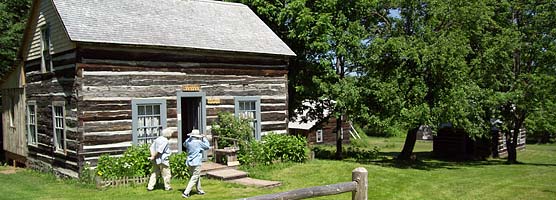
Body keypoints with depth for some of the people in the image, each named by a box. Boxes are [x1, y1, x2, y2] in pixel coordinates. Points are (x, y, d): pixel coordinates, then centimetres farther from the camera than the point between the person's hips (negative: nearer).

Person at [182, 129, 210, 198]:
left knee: (197, 177, 22)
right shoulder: (199, 142, -15)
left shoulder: (188, 141, 1)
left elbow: (184, 144, 26)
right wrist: (204, 138, 10)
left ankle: (199, 190, 34)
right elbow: (207, 146, 0)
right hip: (196, 163, -8)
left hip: (189, 162, 8)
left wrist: (190, 137, 19)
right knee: (194, 178, -2)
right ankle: (185, 193, -7)